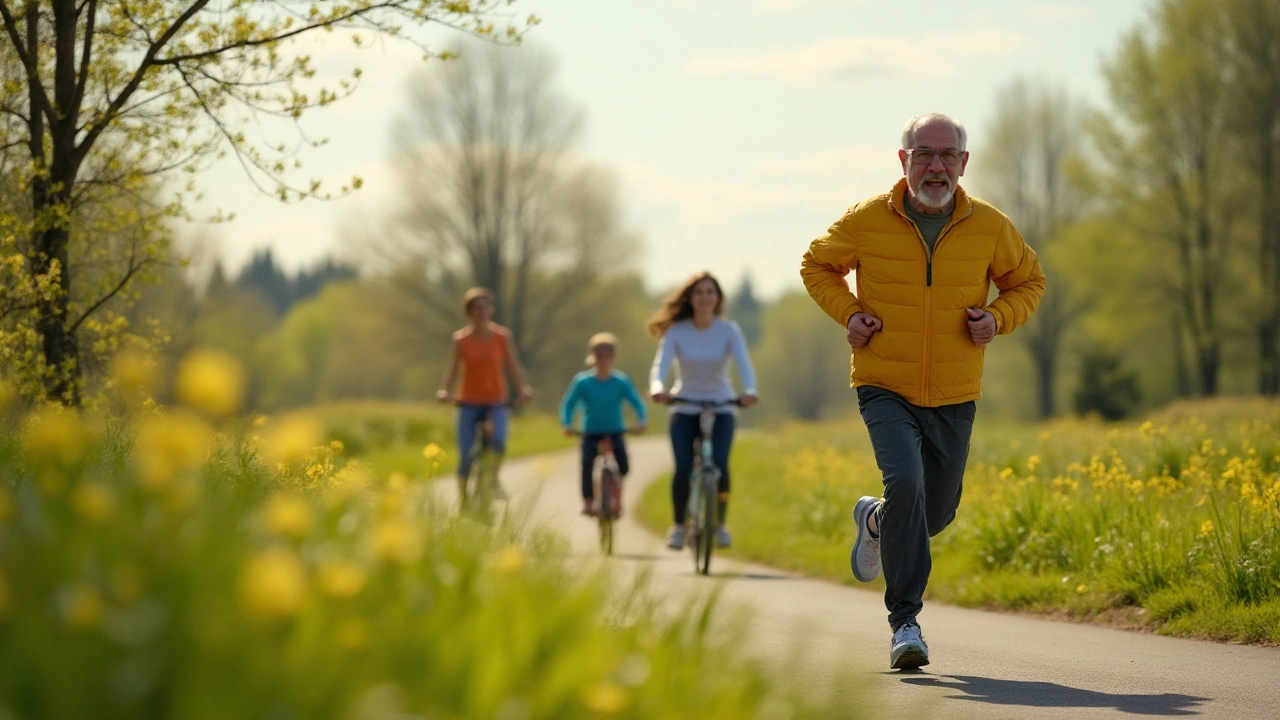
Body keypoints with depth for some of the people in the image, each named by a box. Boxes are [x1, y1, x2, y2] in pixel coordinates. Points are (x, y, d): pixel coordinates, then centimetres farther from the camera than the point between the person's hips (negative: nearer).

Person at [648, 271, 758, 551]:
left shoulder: (729, 331, -7)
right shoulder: (676, 332, -8)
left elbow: (744, 364, -20)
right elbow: (660, 364, -20)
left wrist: (749, 391, -42)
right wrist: (657, 389, -44)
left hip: (720, 409, 0)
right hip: (684, 410, 0)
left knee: (719, 465, -21)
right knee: (683, 468, -18)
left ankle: (720, 525, 0)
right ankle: (678, 526, 5)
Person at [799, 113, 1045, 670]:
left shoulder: (989, 227, -4)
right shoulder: (867, 221, -9)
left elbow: (1027, 281, 13)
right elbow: (817, 265, 10)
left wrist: (998, 319, -7)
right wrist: (847, 313, -7)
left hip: (954, 395, 3)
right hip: (885, 387, -3)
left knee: (937, 512, 12)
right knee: (905, 481, -26)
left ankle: (876, 520, 50)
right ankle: (905, 622, -17)